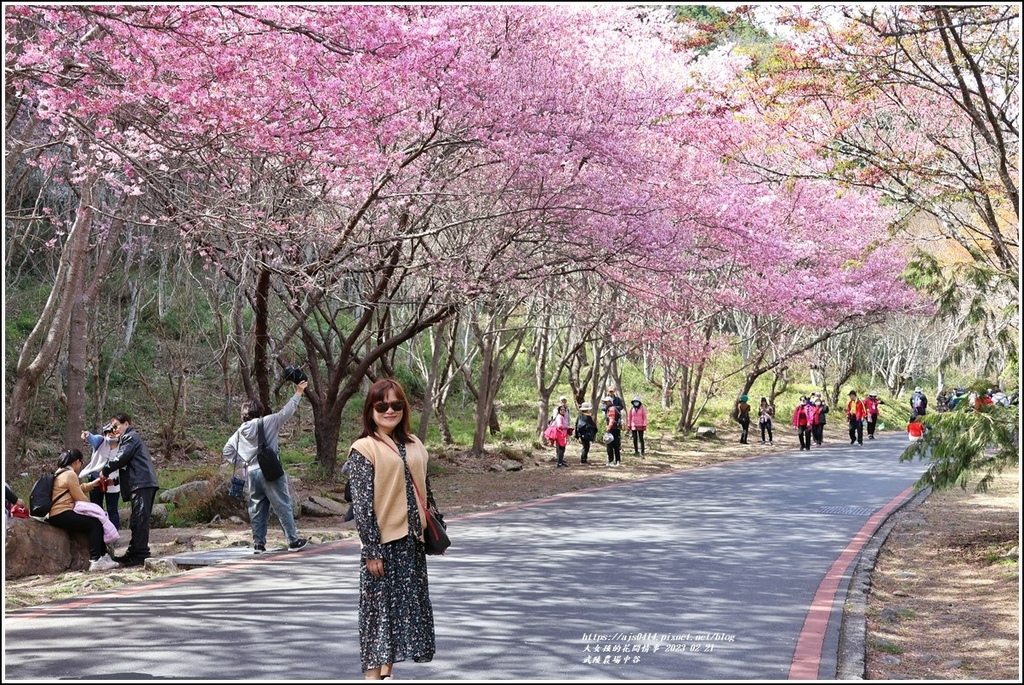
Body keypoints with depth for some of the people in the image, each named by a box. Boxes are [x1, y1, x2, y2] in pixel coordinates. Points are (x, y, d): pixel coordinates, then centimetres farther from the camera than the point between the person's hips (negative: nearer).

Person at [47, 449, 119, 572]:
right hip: (62, 515, -10)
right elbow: (80, 498, -10)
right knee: (95, 523, -10)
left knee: (95, 523, 11)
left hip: (55, 515, 10)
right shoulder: (70, 474, -11)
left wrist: (93, 484, 30)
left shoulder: (60, 473, 20)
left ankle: (104, 556, 10)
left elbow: (77, 489, 26)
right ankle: (95, 560, -16)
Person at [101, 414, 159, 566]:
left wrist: (105, 471, 0)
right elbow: (125, 462, 28)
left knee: (139, 519, -13)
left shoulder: (131, 437, -3)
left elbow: (121, 458, -12)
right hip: (141, 484, 11)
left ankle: (140, 554, -16)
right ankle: (133, 553, 17)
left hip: (142, 484, -11)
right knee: (137, 520, 12)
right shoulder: (128, 439, 29)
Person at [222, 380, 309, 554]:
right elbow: (286, 412, -6)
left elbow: (226, 451, 12)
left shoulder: (240, 432, 8)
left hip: (251, 473, 5)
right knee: (283, 506, 1)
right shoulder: (268, 422, -7)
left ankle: (258, 544, 14)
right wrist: (298, 393, 2)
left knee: (257, 509, 12)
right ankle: (293, 541, 3)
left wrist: (240, 461, 16)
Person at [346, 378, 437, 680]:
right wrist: (372, 550, -16)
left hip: (411, 541, 6)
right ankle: (372, 674, 7)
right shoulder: (364, 448, -9)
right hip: (382, 543, -6)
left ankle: (387, 672, 23)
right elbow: (362, 504, -13)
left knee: (405, 607, 11)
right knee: (379, 608, 0)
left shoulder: (413, 445, 10)